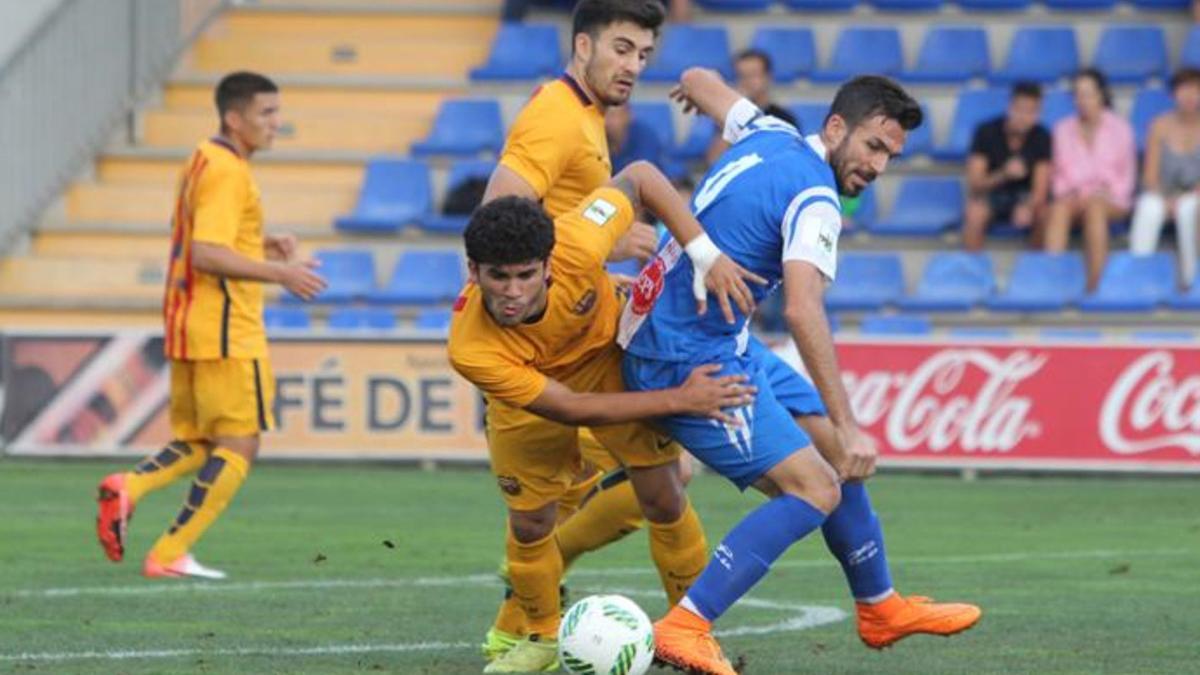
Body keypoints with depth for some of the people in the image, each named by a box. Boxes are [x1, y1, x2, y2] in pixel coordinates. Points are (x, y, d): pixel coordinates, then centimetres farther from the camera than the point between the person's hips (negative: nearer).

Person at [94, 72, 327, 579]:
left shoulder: (204, 162, 16)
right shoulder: (227, 171, -16)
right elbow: (207, 255, -24)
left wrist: (261, 247, 14)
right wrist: (279, 272, -21)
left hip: (188, 327, 10)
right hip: (227, 331, -10)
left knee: (196, 443, 16)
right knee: (238, 446, -3)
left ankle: (128, 489, -8)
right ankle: (170, 554, -5)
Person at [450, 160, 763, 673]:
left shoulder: (576, 247, -41)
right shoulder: (471, 351, -41)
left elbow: (638, 177, -22)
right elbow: (570, 409, -31)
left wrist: (706, 255, -31)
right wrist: (679, 400, -31)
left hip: (617, 356, 1)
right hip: (527, 394, -1)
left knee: (663, 499, -2)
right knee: (530, 522, -2)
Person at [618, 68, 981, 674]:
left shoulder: (769, 136, 7)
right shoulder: (814, 200, -20)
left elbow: (700, 81, 26)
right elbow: (802, 310, -33)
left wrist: (695, 87, 53)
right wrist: (847, 426, -35)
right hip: (689, 358, -10)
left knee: (829, 441, 17)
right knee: (815, 490, -16)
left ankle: (880, 608, 30)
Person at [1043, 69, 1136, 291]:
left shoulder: (1120, 128, 8)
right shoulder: (1063, 129, 14)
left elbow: (1127, 173, 8)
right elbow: (1059, 173, 15)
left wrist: (1106, 190, -9)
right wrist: (1067, 192, -5)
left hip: (1110, 199, -2)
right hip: (1073, 195, 2)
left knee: (1094, 206, -39)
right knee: (1060, 208, -36)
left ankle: (1096, 279, -49)